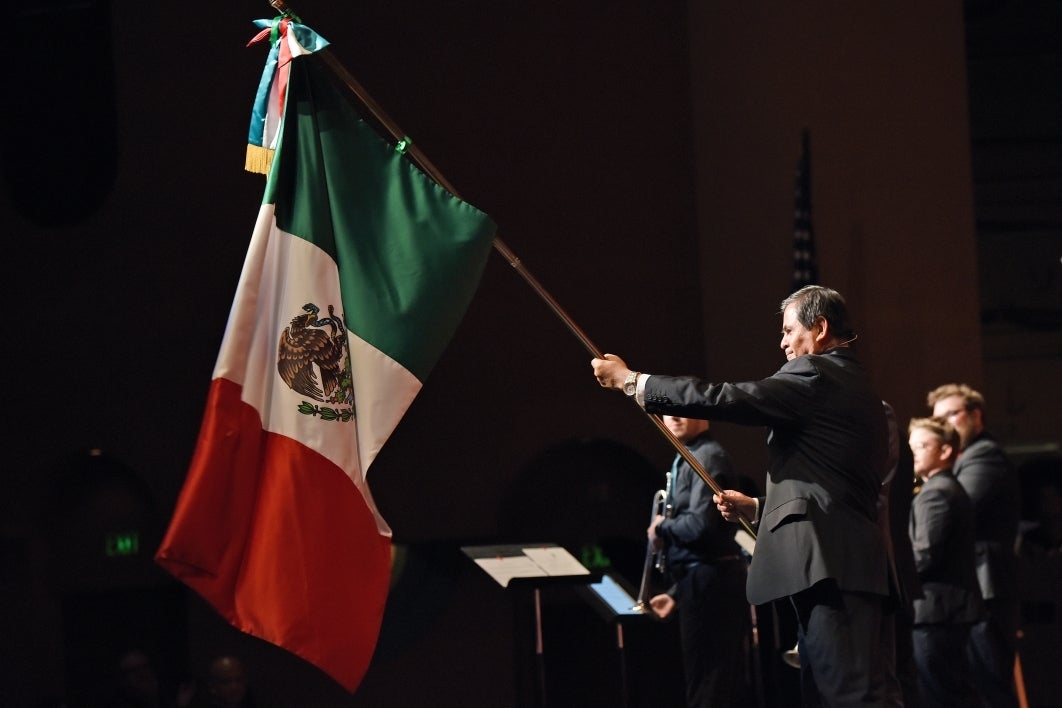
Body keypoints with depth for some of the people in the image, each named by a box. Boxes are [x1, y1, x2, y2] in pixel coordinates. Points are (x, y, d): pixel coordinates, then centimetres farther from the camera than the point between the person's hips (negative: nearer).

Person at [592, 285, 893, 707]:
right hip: (847, 568, 10)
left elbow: (722, 399, -11)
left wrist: (631, 381, -1)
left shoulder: (815, 375, -6)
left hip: (829, 568, -10)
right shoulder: (855, 389, 25)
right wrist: (756, 508, 26)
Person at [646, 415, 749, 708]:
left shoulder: (707, 457, -12)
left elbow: (699, 524, -24)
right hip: (701, 579, 10)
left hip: (709, 580, -10)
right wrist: (676, 593, 23)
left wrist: (661, 528, -6)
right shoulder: (687, 461, 19)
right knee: (715, 684, 12)